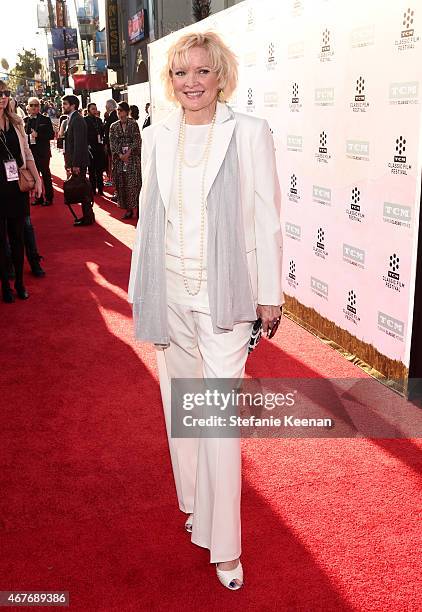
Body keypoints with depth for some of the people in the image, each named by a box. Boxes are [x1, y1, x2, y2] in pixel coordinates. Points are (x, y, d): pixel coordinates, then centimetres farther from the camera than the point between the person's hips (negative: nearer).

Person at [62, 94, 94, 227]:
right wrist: (68, 160, 15)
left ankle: (88, 217, 4)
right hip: (75, 160, 10)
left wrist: (76, 164, -22)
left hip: (79, 161, -10)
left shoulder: (77, 120, -16)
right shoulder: (71, 119, 14)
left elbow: (79, 143, -21)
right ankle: (88, 215, 22)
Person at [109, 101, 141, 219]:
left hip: (133, 157, -3)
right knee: (121, 183, 0)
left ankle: (136, 207, -4)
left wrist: (128, 153, -14)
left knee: (133, 183, -8)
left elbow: (137, 141, -5)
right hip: (119, 158, 3)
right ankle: (128, 209, 4)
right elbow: (112, 143, 4)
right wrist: (120, 155, -11)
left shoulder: (133, 124, 1)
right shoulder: (114, 126, 11)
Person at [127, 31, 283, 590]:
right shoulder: (156, 137, 7)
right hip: (168, 293, 5)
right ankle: (193, 502, 39)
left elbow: (266, 219, -5)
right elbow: (148, 216, 11)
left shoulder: (249, 132, -6)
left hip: (223, 297, -4)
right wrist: (141, 288, 12)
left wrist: (270, 295, -4)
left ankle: (224, 548, 14)